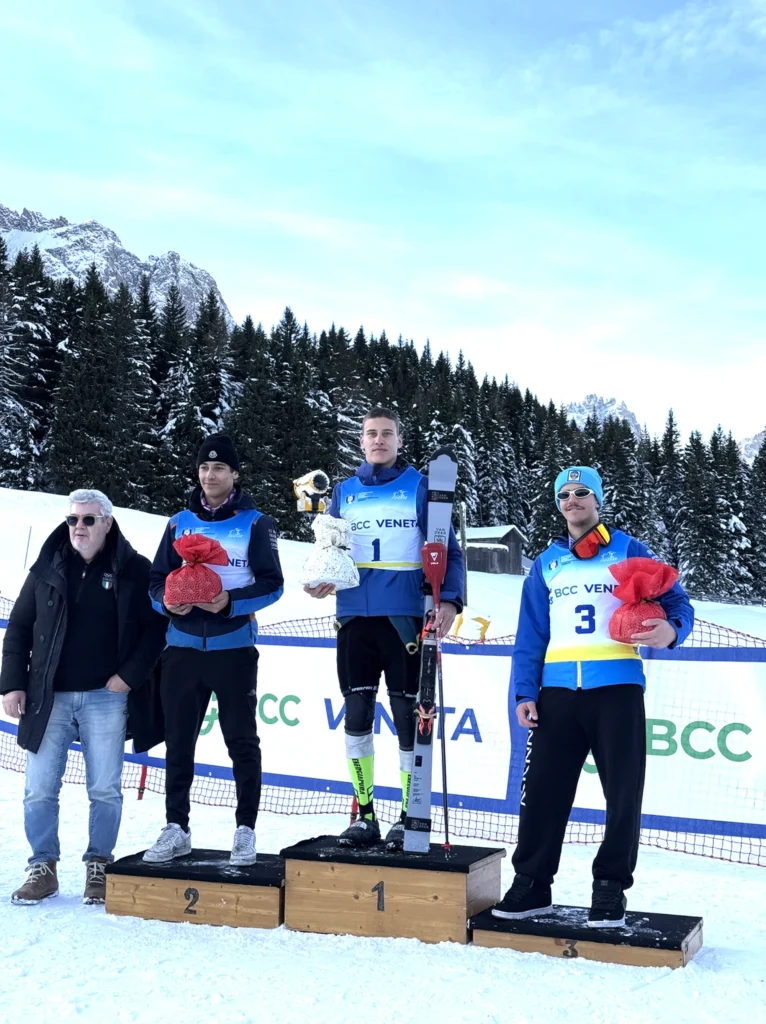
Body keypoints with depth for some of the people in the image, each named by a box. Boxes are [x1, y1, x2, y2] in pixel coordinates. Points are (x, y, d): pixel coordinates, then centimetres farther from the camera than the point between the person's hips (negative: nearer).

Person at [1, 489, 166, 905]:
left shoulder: (134, 571, -2)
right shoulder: (47, 568, 6)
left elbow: (155, 627, -2)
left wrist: (130, 675, -9)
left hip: (106, 698, -2)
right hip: (50, 697, 2)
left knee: (105, 790, 3)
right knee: (39, 789, 3)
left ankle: (98, 867, 18)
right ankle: (42, 868, 17)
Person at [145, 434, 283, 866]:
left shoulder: (255, 523, 1)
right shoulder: (180, 522, 11)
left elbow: (272, 584, -5)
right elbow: (157, 579, 10)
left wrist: (231, 601, -21)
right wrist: (166, 600, -12)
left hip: (234, 648, -3)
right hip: (183, 648, 3)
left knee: (242, 741, 4)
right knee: (179, 741, 7)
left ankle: (246, 830, 13)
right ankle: (176, 829, 18)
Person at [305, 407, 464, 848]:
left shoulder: (420, 488, 1)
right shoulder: (344, 492, 12)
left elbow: (448, 550, -2)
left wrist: (450, 599, -17)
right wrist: (320, 580, -5)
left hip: (405, 618, -3)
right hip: (355, 617, 4)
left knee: (407, 714, 2)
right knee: (357, 713, 6)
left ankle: (409, 816, 14)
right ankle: (365, 814, 18)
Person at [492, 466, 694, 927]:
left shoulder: (629, 552, 7)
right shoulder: (546, 564, 16)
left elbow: (677, 603, 2)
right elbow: (531, 635, 13)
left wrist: (670, 631, -21)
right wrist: (524, 692, 3)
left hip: (617, 686, -2)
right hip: (557, 690, 3)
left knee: (623, 790, 2)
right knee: (543, 788, 2)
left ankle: (611, 887, 15)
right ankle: (532, 882, 14)